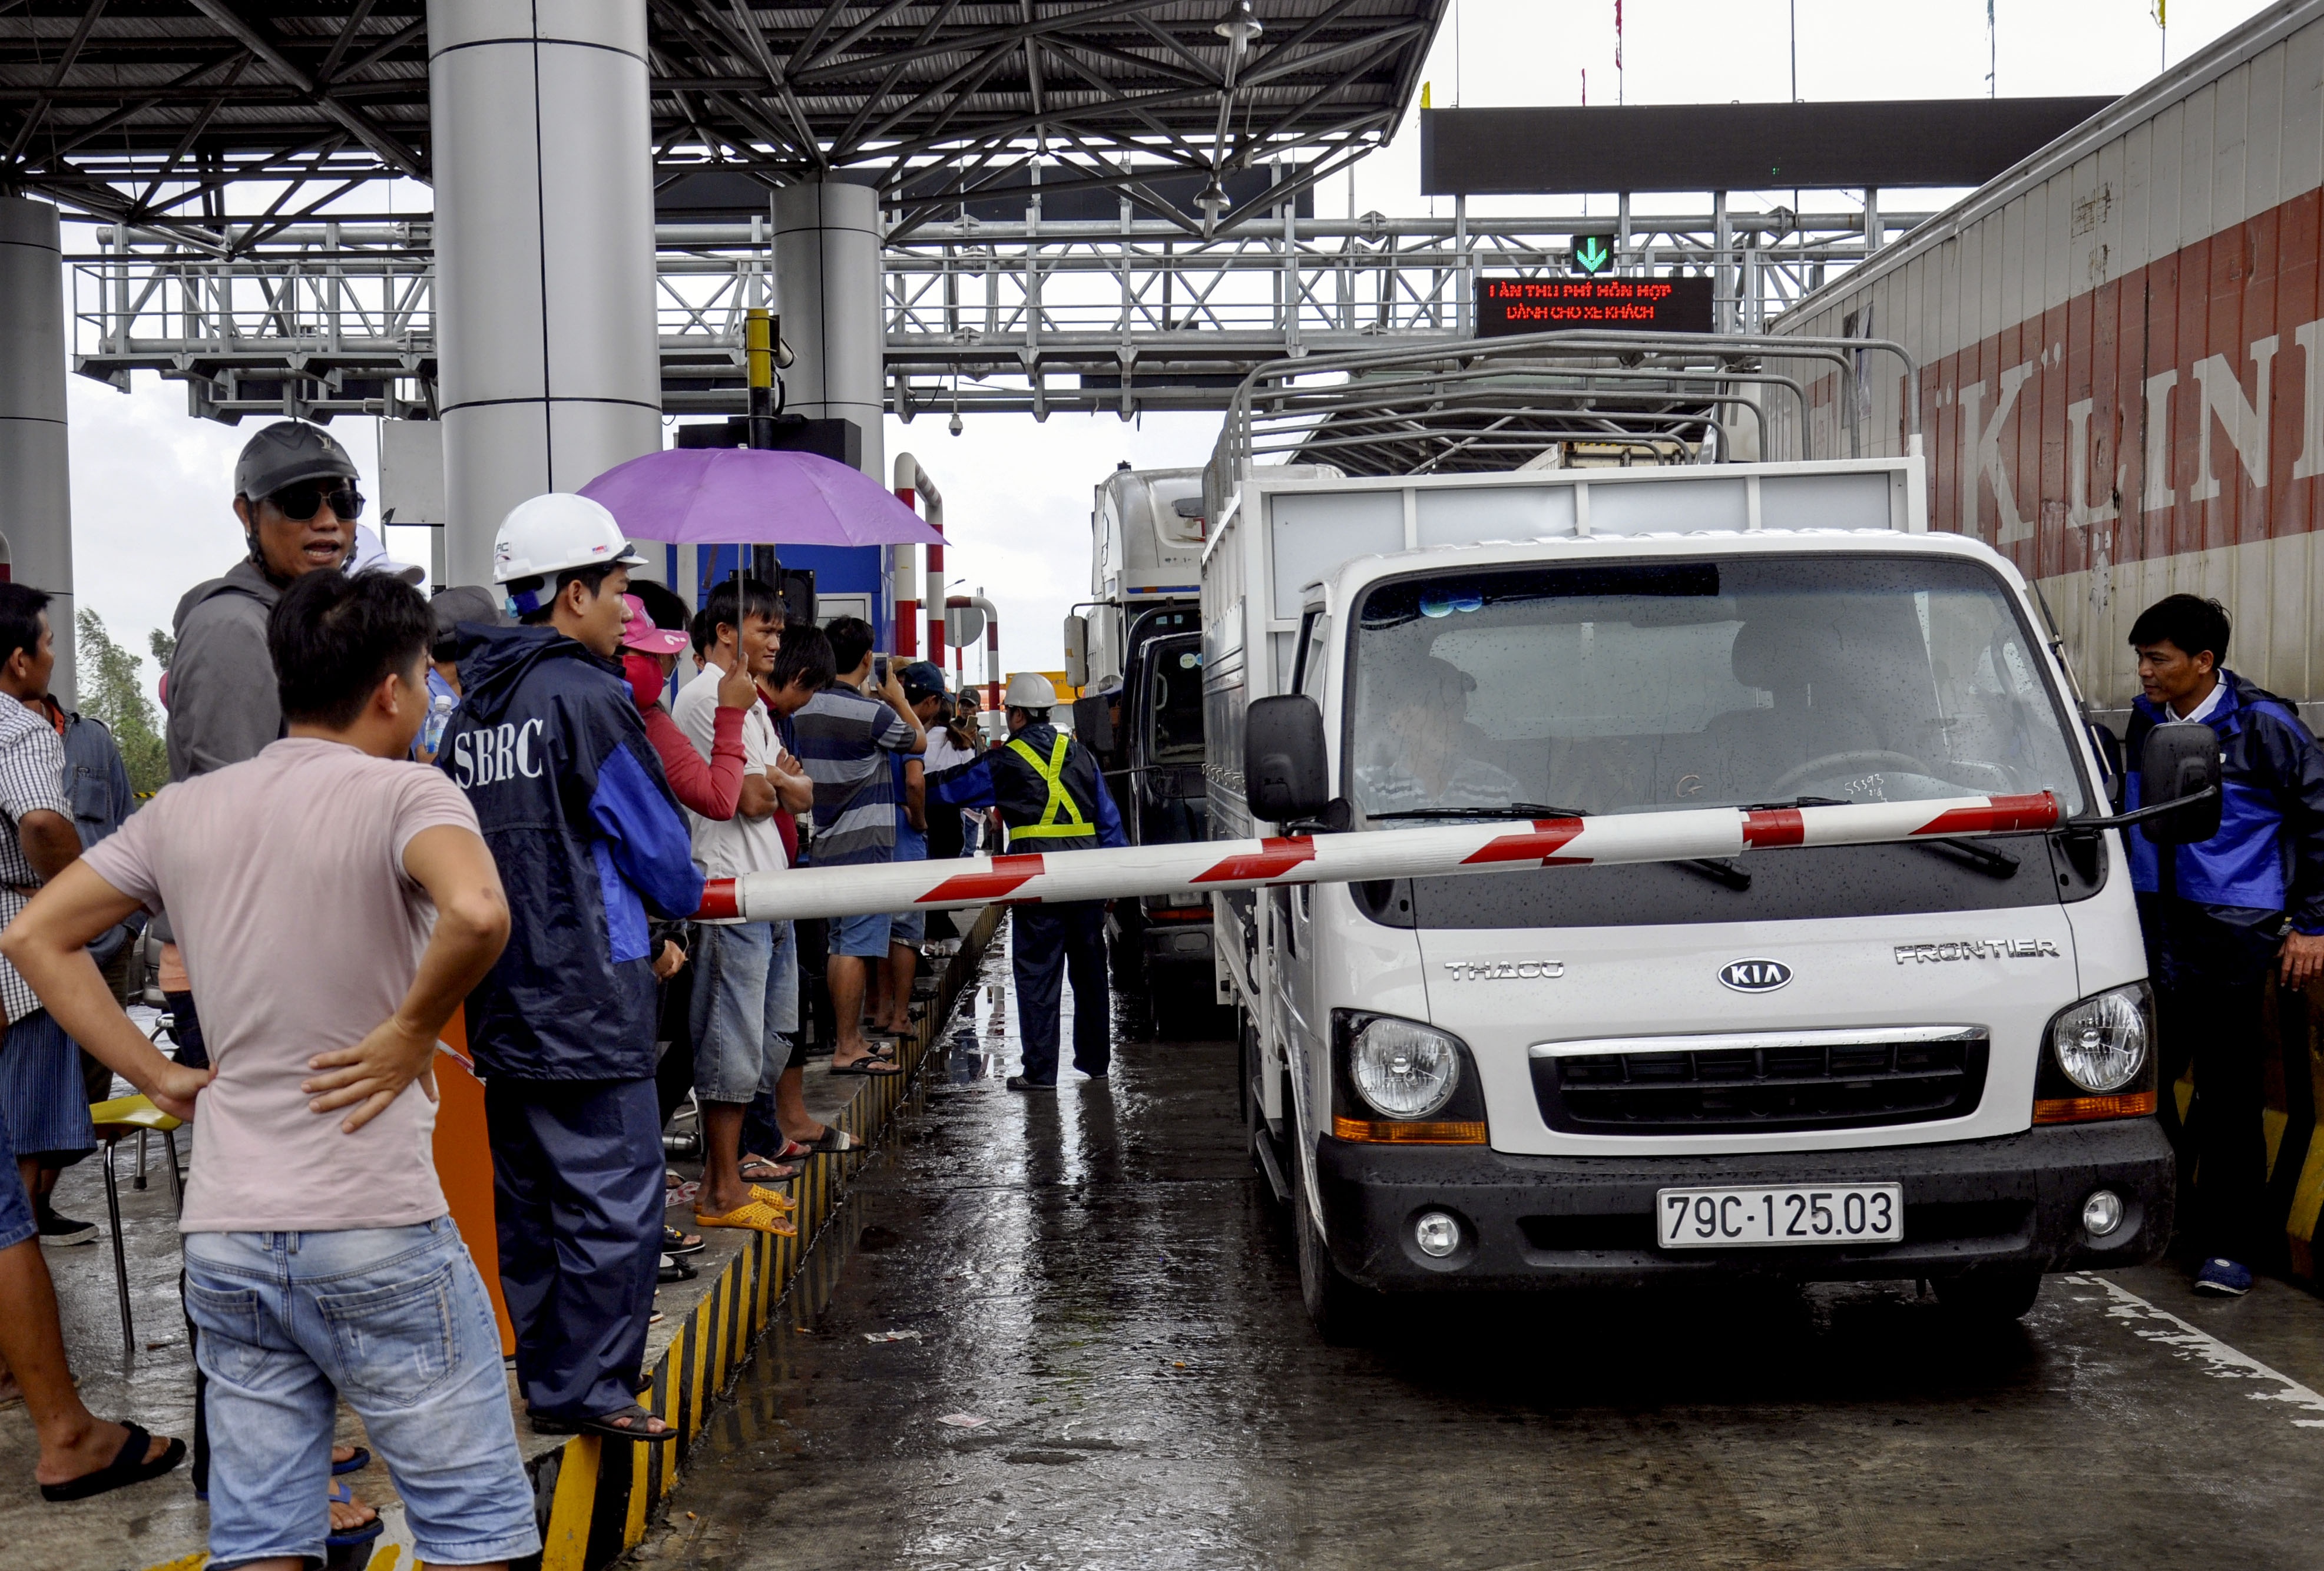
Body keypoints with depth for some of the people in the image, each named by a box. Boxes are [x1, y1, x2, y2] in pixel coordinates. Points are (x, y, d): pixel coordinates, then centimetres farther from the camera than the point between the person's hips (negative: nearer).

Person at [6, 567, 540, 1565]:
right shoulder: (406, 795, -11)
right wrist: (409, 1035, -15)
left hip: (223, 1232, 6)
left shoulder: (186, 811, 9)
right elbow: (477, 913, -31)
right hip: (375, 1228, -6)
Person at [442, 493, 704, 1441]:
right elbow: (658, 846, -9)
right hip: (586, 997, -9)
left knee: (529, 1196, 15)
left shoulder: (471, 705, 11)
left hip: (500, 998, 9)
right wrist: (682, 901, 15)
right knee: (614, 1195, -2)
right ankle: (586, 1388, 2)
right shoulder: (584, 697, -13)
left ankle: (547, 1376, 25)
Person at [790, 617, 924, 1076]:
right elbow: (919, 741, 1)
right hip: (866, 846, -8)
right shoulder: (871, 713, -16)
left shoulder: (804, 710, 5)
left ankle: (851, 1036, 22)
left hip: (825, 844, 8)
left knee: (841, 946, 14)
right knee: (856, 948, -6)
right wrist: (897, 697, 18)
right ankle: (848, 1049, -5)